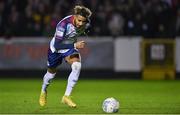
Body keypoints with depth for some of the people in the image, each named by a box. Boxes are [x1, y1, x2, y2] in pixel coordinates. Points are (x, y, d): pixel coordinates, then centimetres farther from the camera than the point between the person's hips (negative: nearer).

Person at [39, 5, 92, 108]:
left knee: (77, 66, -26)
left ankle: (67, 96, -17)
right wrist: (75, 45, -44)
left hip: (70, 47, 3)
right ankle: (44, 91, 51)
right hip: (56, 48, -3)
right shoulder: (64, 24, -37)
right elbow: (57, 45, -37)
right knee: (52, 72, 16)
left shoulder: (86, 23, -20)